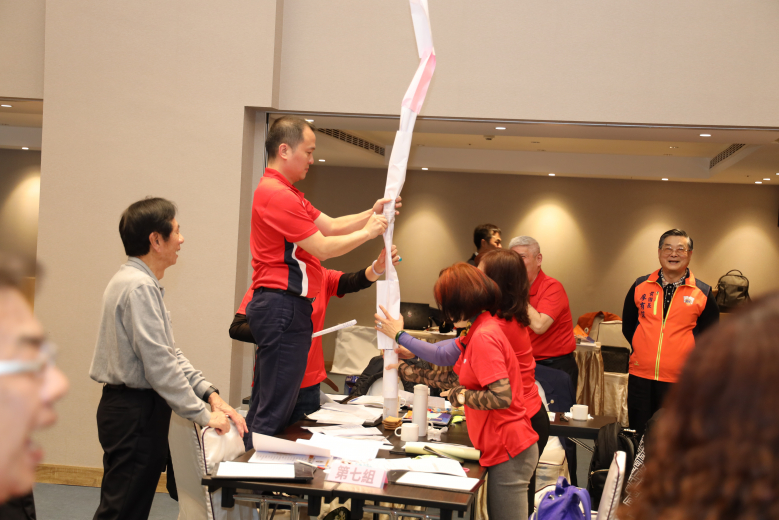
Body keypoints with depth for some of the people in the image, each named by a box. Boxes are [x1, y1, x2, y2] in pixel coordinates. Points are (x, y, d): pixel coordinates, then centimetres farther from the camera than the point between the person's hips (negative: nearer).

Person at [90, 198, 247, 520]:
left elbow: (170, 353, 15)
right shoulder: (139, 287, -18)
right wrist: (203, 415, -16)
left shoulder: (143, 283, 15)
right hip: (134, 411, -10)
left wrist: (210, 394, 6)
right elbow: (158, 364, -22)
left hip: (139, 408, 10)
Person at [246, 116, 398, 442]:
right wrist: (367, 232, -4)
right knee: (275, 411, -8)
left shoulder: (286, 192, 21)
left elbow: (330, 226, 17)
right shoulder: (277, 194, -15)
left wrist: (371, 214, 6)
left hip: (274, 307, 11)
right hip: (284, 307, -11)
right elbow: (323, 248, -14)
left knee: (266, 404, 15)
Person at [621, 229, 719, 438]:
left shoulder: (703, 294, 1)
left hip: (680, 381, -2)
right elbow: (628, 325, 17)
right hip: (640, 378, 2)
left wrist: (691, 362, 0)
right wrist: (643, 351, 9)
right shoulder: (640, 286, 6)